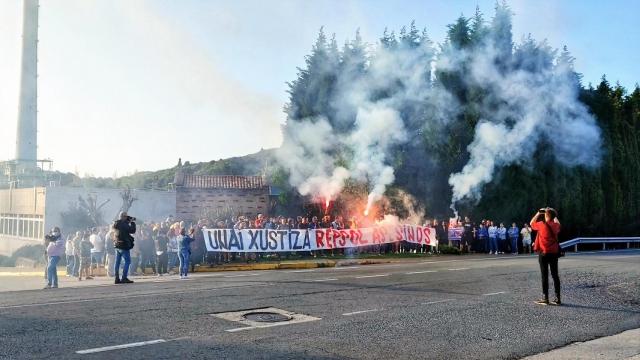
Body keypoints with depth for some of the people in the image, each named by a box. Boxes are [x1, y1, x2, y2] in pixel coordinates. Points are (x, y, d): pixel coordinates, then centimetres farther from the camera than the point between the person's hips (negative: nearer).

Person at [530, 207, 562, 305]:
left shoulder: (541, 225, -12)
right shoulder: (556, 225, 2)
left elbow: (531, 223, 7)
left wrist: (538, 213, 10)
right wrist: (553, 215, 22)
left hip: (544, 253, -4)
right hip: (554, 253, 4)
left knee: (545, 276, 0)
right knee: (555, 275, 8)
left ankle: (545, 299, 2)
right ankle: (557, 298, 10)